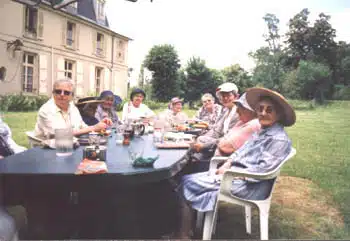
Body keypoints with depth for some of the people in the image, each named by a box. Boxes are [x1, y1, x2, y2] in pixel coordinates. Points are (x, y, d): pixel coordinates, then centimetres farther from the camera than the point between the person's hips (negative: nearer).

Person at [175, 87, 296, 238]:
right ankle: (185, 230, 3)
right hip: (235, 174, 9)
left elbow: (262, 170, -22)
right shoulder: (263, 132, 13)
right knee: (188, 180, 1)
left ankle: (182, 235, 4)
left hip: (247, 185, -9)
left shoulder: (279, 139, -16)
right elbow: (241, 151, 15)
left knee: (188, 182, -9)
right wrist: (227, 165, -2)